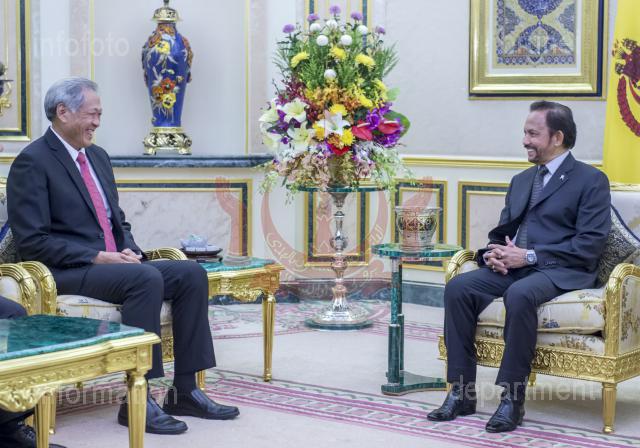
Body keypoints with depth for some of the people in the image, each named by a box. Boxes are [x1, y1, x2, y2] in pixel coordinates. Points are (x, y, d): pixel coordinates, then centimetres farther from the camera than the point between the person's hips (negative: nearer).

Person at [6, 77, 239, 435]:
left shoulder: (98, 157, 17)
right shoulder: (32, 162, -9)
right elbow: (32, 241, -16)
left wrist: (128, 251, -1)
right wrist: (98, 257, -19)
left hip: (112, 263, 8)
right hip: (66, 272, -8)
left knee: (191, 273, -10)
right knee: (147, 278, -32)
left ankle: (185, 392, -8)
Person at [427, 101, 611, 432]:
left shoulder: (591, 181, 1)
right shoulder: (521, 180, 23)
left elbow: (590, 244, -10)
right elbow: (500, 232, 25)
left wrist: (530, 255, -16)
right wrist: (493, 253, -2)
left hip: (561, 272, -6)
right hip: (511, 267, 7)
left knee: (519, 294, -38)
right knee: (457, 287, -20)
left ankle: (512, 398, -28)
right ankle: (461, 392, -17)